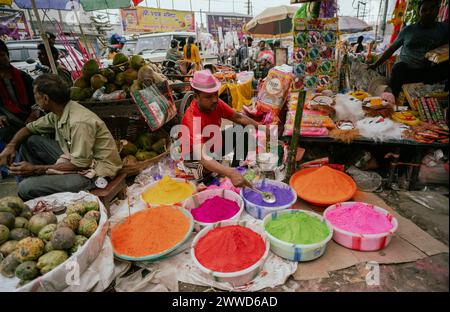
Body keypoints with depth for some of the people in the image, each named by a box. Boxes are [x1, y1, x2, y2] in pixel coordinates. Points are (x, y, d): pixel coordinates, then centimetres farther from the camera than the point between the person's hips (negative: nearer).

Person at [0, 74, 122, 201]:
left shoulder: (79, 122, -26)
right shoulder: (57, 113, 1)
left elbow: (80, 164, -23)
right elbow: (29, 128, 17)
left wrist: (36, 169, -16)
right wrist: (11, 146, -3)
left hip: (95, 171, -8)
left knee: (26, 188, -17)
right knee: (30, 141, 8)